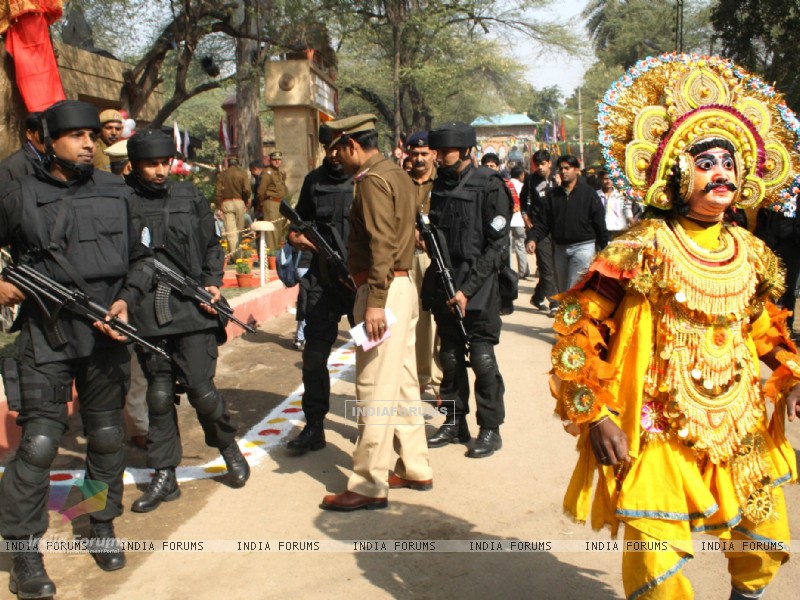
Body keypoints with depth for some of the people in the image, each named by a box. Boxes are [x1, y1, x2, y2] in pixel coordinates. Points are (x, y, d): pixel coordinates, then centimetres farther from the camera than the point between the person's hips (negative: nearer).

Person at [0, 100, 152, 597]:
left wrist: (127, 300, -4)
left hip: (107, 337, 3)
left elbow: (141, 258, 11)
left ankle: (103, 527, 31)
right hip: (45, 339, -3)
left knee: (107, 436, 12)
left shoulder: (116, 192, 6)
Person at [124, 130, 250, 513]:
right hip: (147, 314, 0)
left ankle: (228, 446, 26)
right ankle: (164, 476, 20)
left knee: (201, 390, -2)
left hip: (192, 310, 0)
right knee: (159, 396, 8)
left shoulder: (189, 197, 7)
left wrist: (212, 283, 0)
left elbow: (211, 245, 13)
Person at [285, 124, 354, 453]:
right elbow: (299, 221, 19)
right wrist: (296, 236, -4)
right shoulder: (314, 181, 8)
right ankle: (314, 428, 15)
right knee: (314, 355, 3)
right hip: (323, 279, 3)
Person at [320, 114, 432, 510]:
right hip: (402, 285, 10)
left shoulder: (372, 180, -13)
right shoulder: (396, 174, 16)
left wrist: (375, 302, -25)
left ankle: (370, 485, 3)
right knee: (403, 383, 15)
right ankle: (415, 469, 25)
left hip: (384, 290, -10)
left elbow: (381, 244, -22)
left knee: (375, 389, -5)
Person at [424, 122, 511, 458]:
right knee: (450, 357, 11)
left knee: (482, 359, 0)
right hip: (444, 285, 6)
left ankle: (490, 429, 13)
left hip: (478, 289, -5)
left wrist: (468, 288, -15)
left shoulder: (489, 186, -8)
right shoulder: (440, 185, 10)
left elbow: (497, 245, -11)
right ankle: (455, 423, 24)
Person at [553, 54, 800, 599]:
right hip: (657, 436, -6)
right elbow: (578, 325, -13)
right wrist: (594, 416, -16)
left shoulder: (750, 253, 4)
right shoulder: (643, 250, -15)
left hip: (741, 430, 6)